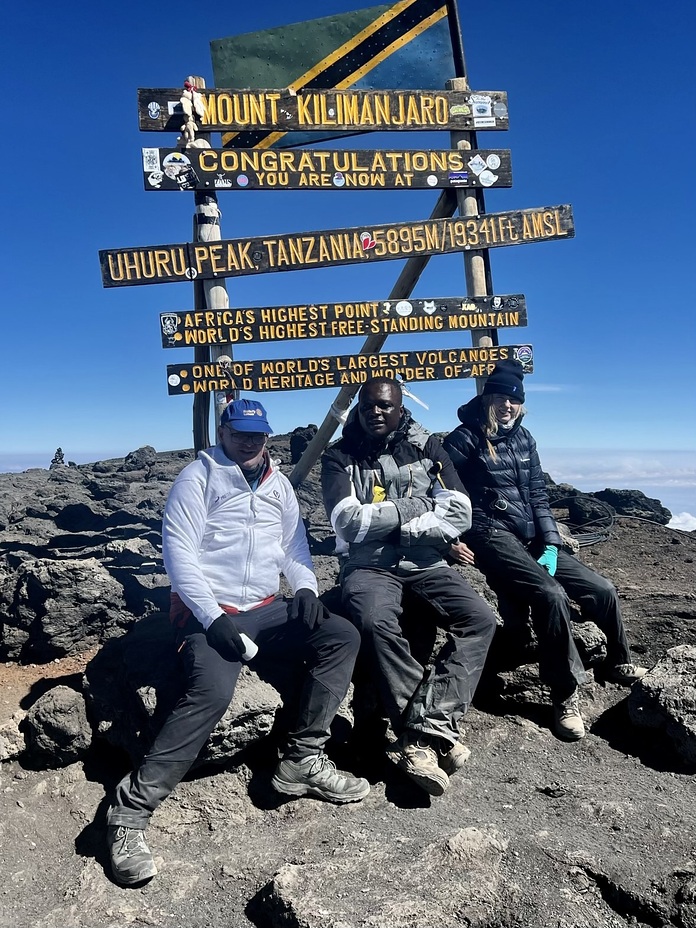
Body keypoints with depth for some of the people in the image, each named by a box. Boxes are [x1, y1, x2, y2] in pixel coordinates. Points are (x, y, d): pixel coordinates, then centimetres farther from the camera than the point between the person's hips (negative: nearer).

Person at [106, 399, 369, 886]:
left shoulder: (277, 483, 15)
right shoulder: (199, 477, -2)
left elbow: (293, 542, 16)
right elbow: (178, 549, -10)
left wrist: (305, 587, -4)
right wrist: (212, 618, -19)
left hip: (266, 609, 6)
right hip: (208, 612, -6)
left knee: (342, 636, -12)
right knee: (212, 692, -31)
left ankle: (303, 760, -8)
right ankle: (132, 809, -15)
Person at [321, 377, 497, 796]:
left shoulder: (427, 448, 10)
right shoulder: (340, 457, 4)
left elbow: (459, 514, -1)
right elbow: (348, 522, -12)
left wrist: (392, 524, -9)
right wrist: (417, 505, -7)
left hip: (425, 562, 3)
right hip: (369, 565, -2)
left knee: (480, 618, -21)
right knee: (376, 621, -34)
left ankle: (426, 731, -21)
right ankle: (435, 730, -20)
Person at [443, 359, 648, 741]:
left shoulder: (524, 439, 14)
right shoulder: (464, 441, -4)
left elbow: (538, 496, 12)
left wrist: (551, 545, 1)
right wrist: (451, 540, -19)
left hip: (532, 538, 7)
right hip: (493, 536, -7)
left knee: (601, 589, 2)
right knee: (551, 594, -29)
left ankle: (618, 664, 29)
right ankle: (565, 695, -15)